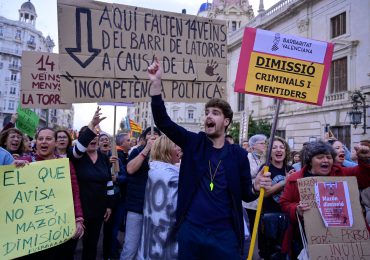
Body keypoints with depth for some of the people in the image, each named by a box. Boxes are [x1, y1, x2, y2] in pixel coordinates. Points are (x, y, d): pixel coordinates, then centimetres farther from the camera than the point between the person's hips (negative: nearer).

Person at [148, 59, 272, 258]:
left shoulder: (238, 154, 0)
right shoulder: (194, 143, 1)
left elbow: (245, 195, 6)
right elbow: (162, 121, -8)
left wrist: (256, 188, -17)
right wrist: (156, 83, -18)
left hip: (224, 233, -1)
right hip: (190, 230, 1)